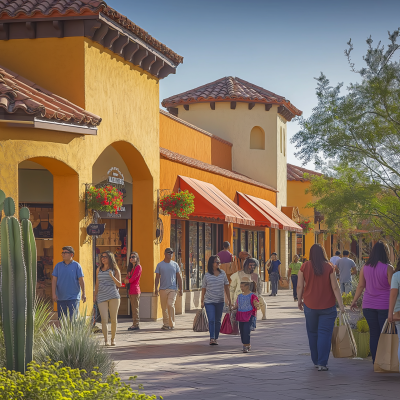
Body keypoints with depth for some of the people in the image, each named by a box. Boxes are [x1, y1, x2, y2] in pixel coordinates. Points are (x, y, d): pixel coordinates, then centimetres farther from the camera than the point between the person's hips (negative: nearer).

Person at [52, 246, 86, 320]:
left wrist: (83, 294, -7)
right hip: (60, 298, 4)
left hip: (73, 298, -3)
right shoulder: (58, 265, 8)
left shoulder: (76, 265, 0)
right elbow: (54, 280, 6)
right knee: (61, 319, 6)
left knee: (72, 318, -9)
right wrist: (53, 294, -3)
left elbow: (81, 280, -1)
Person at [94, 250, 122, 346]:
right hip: (101, 297, 2)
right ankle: (105, 340, -11)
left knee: (113, 319, 3)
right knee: (104, 319, -10)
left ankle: (113, 339, 17)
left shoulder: (115, 270, 4)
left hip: (113, 296, -2)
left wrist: (112, 277, -15)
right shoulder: (99, 270, 14)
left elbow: (119, 284, 0)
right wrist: (95, 297, 20)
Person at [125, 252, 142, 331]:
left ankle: (136, 325, -8)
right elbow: (127, 279, 17)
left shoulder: (138, 267, -7)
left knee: (135, 308, -8)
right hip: (131, 290, 9)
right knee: (133, 308, 9)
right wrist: (127, 280, -5)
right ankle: (134, 324, 12)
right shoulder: (131, 268, 20)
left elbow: (133, 278, -13)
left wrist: (128, 280, 4)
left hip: (135, 290, -9)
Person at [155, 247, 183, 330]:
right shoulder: (160, 265, 8)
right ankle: (166, 324, 12)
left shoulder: (175, 264, 9)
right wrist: (156, 288, -4)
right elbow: (157, 277, 7)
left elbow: (179, 277, 11)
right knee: (164, 307, 4)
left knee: (170, 305, -15)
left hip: (172, 289, -1)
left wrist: (180, 289, 6)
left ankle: (172, 324, -11)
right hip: (163, 289, 1)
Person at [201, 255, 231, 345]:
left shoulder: (222, 274, 4)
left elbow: (226, 287, 9)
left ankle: (216, 338, 15)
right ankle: (212, 338, -15)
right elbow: (203, 289, 5)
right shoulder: (207, 275, -3)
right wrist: (202, 301, 7)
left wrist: (229, 300, 8)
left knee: (217, 321, 8)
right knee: (211, 320, -13)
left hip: (220, 301, 3)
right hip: (209, 301, -3)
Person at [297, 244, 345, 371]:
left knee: (312, 333, 15)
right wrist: (341, 304, -1)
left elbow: (300, 286, 0)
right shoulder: (329, 267, -7)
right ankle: (322, 363, -6)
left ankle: (316, 361, 23)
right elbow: (335, 287, -6)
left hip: (310, 305, 1)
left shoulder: (305, 267, -4)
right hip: (327, 306, -1)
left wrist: (299, 300, 14)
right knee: (325, 334, 0)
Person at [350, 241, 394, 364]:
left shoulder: (365, 268, 2)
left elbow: (360, 286, 7)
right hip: (384, 306, -4)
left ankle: (375, 361, 10)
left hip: (368, 305, 4)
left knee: (374, 334, 9)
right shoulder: (388, 268, -10)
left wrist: (354, 301, 18)